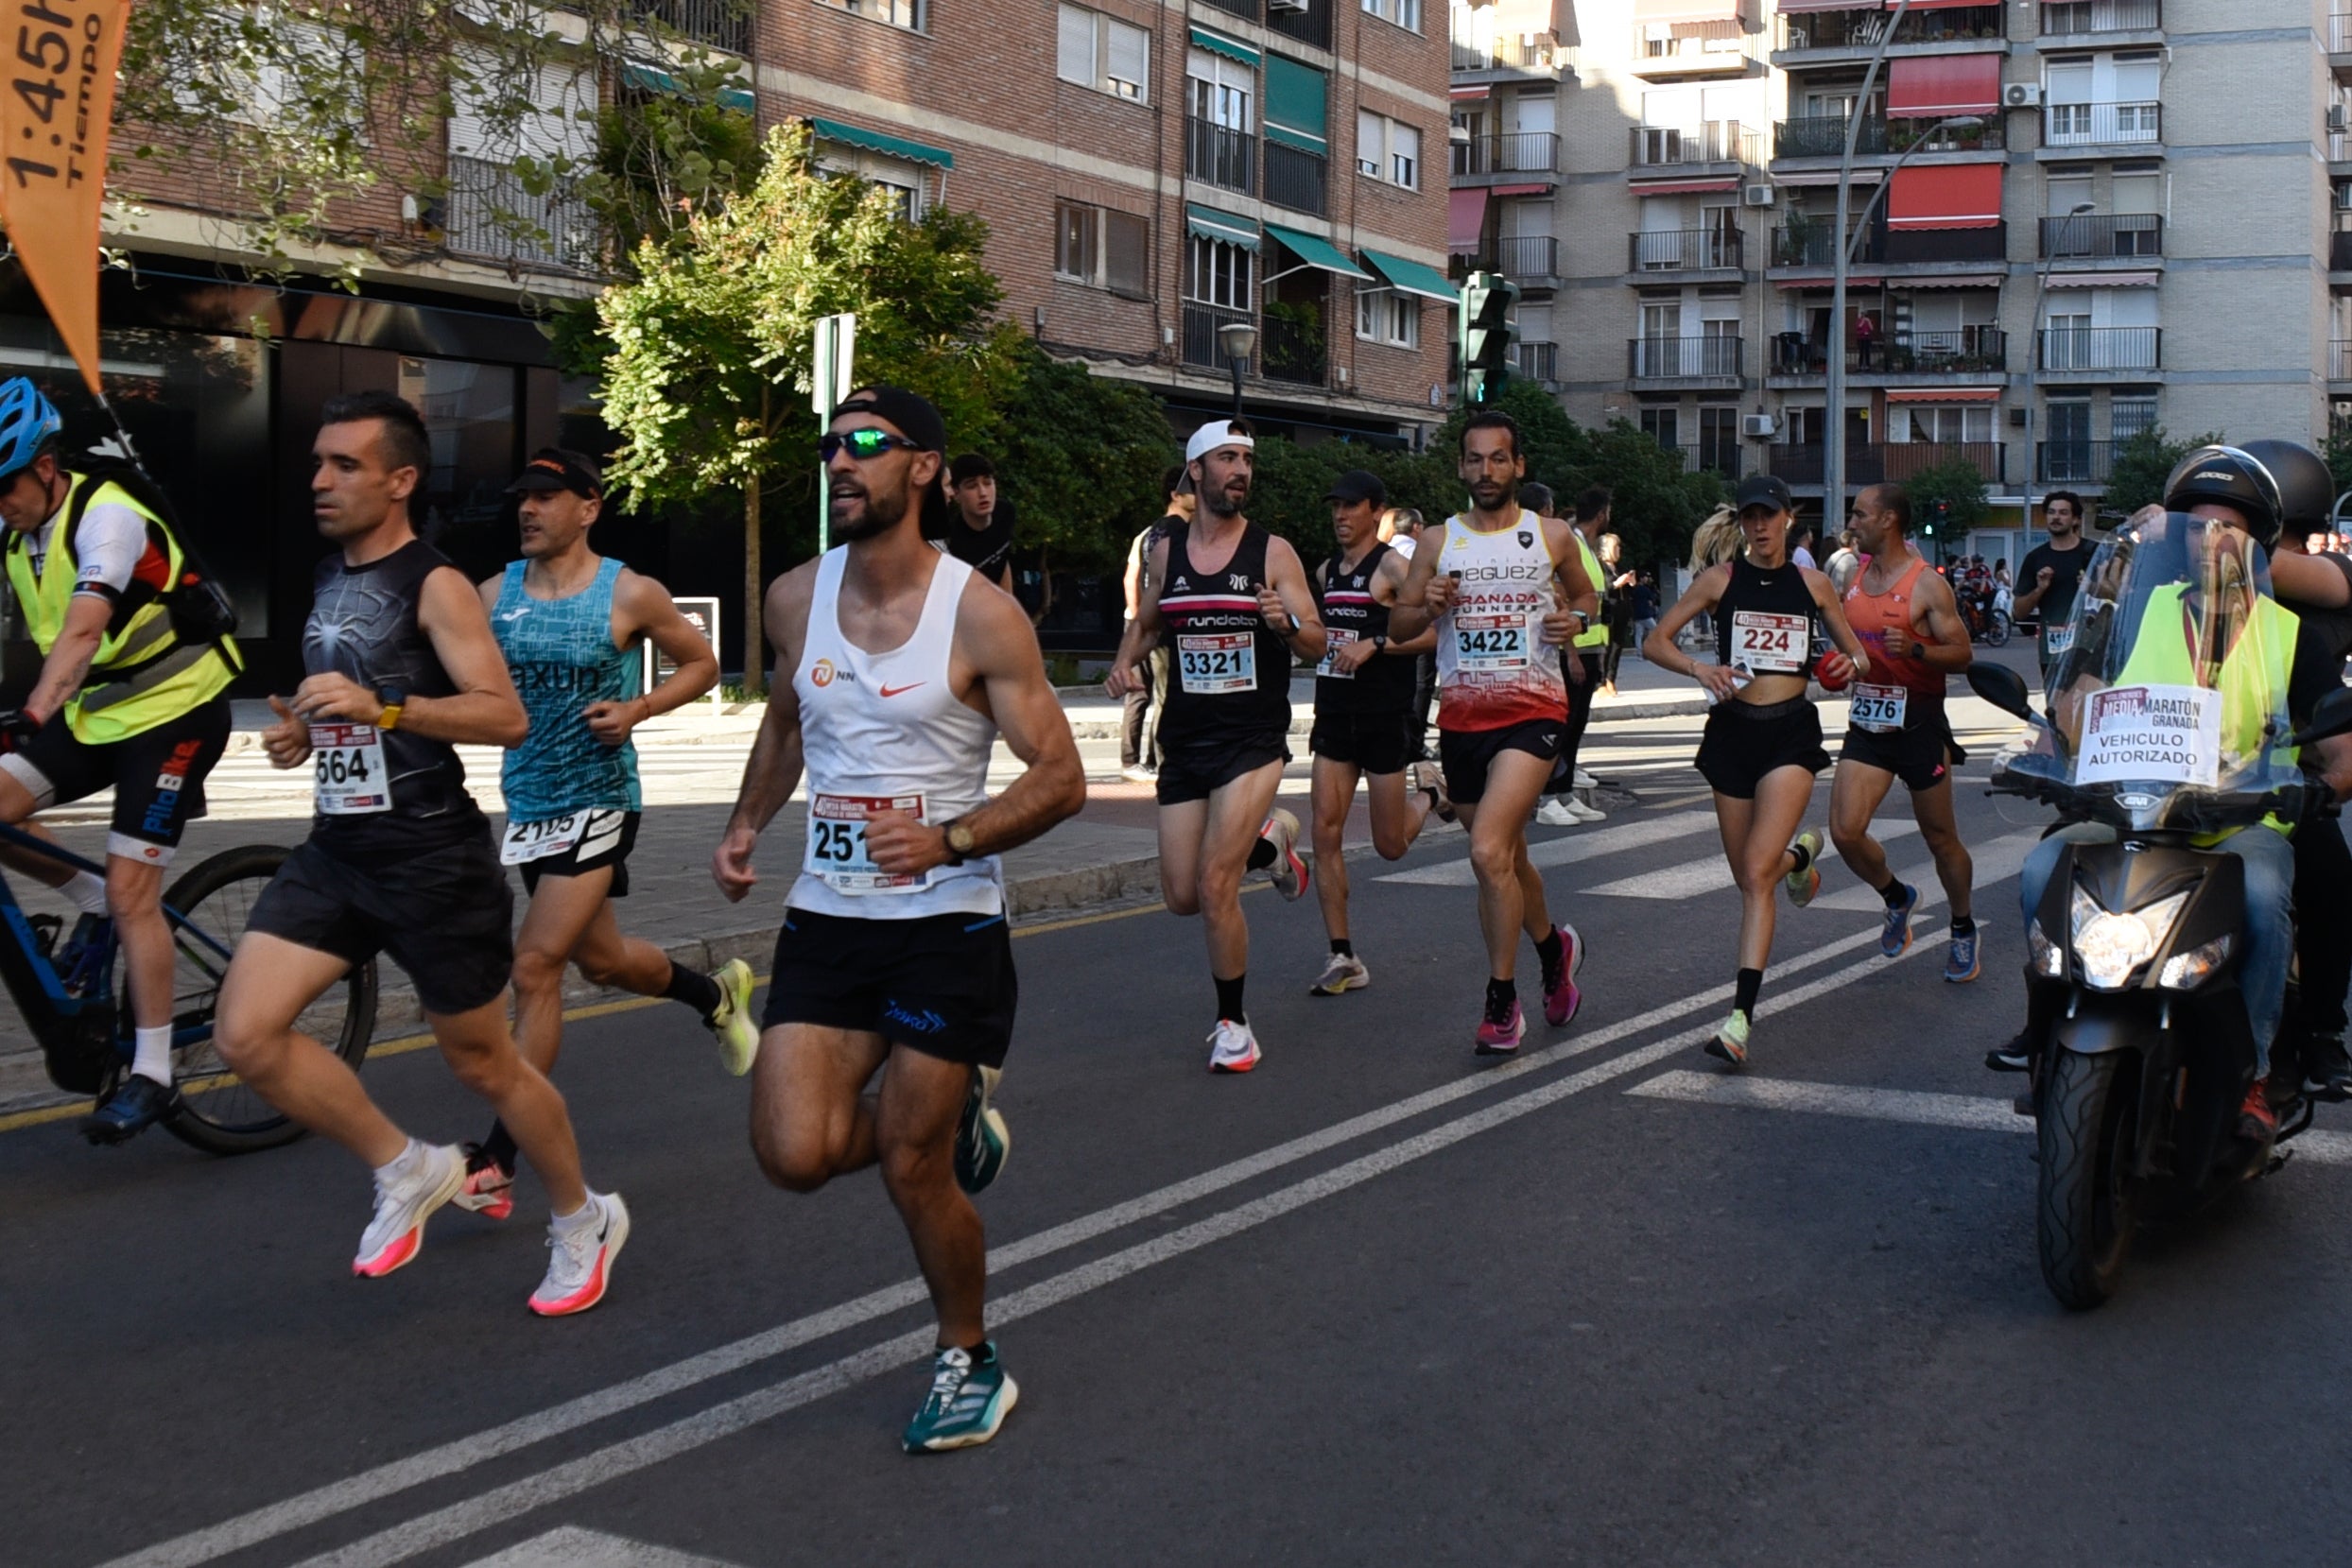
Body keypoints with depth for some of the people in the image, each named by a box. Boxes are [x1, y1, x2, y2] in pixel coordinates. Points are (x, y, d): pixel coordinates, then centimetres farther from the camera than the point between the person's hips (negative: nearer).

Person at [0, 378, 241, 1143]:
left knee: (132, 892, -11)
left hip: (174, 710, -7)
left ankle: (151, 1076, -2)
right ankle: (91, 902, 13)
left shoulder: (106, 514, -22)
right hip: (94, 710, 7)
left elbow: (84, 628, -35)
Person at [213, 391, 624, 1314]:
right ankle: (408, 1170, 11)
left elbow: (505, 716, -22)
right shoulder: (330, 578, 12)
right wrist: (304, 729, 6)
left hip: (432, 857, -7)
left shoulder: (435, 586, -12)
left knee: (482, 1061, 5)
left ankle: (584, 1220, 28)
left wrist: (382, 708, -33)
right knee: (244, 1035, -8)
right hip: (336, 851, 7)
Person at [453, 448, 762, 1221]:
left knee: (535, 966, -14)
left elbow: (702, 665, 3)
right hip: (527, 802, 6)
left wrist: (638, 708, -13)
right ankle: (717, 994, 52)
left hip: (598, 801, -6)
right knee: (600, 958, 21)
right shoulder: (495, 594, 2)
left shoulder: (631, 595, -9)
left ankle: (498, 1161, -9)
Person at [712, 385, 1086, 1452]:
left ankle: (969, 1362, 26)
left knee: (913, 1170, -1)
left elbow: (1061, 780, -11)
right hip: (826, 918, 5)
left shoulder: (981, 616, -11)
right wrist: (746, 825, 8)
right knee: (796, 1155, -8)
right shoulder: (796, 597, 4)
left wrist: (948, 841, -26)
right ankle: (953, 1118, 25)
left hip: (947, 926, -4)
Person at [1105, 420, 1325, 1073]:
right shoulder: (1166, 551, 6)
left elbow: (1317, 644, -4)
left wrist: (1287, 623, -25)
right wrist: (1124, 663, 1)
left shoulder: (1273, 551, -3)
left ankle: (1232, 1023, 5)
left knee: (1214, 886, -15)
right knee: (1182, 897, 6)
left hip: (1253, 738, -4)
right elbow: (1145, 624, 22)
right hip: (1183, 741, 4)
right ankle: (1266, 840, 37)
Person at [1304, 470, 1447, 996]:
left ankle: (1429, 791, 37)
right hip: (1334, 715, 6)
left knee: (1390, 846, 3)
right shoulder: (1325, 572, 13)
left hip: (1384, 716, -6)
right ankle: (1344, 958, -1)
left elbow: (1435, 632, -18)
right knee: (1326, 834, -6)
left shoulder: (1392, 567, -9)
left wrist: (1373, 645, -23)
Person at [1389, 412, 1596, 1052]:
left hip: (1532, 711, -4)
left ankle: (1501, 1000, -9)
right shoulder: (1440, 543, 7)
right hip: (1461, 715, 4)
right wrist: (1427, 607, -11)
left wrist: (1575, 618, -3)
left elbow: (1586, 594, 19)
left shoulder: (1552, 537, 3)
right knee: (1507, 856, 16)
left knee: (1488, 852, -20)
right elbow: (1397, 624, 10)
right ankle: (1554, 945, 44)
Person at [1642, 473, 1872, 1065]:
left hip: (1792, 732, -2)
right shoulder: (1721, 579, 3)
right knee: (1747, 876, 13)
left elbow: (1857, 654, 16)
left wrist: (1851, 666, -7)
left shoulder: (1813, 584, 6)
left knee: (1757, 873, -16)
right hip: (1732, 730, 2)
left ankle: (1740, 1017, -19)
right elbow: (1655, 642, 1)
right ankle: (1798, 853, 52)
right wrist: (1700, 669, -17)